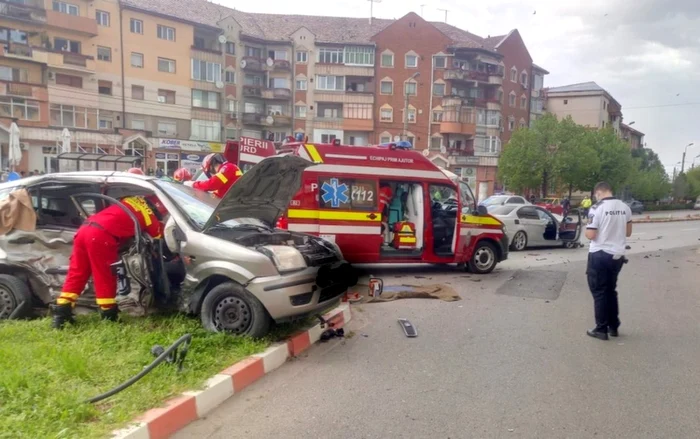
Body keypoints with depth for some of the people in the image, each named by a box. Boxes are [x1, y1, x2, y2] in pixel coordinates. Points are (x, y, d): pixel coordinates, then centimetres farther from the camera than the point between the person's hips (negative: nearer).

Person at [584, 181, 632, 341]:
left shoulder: (597, 208, -16)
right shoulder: (625, 208, 5)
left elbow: (591, 235, -17)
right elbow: (628, 232, 14)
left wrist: (586, 230, 3)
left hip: (599, 255, -6)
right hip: (617, 255, 6)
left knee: (599, 292, 4)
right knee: (611, 290, 19)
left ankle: (601, 329, 9)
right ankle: (613, 327, 26)